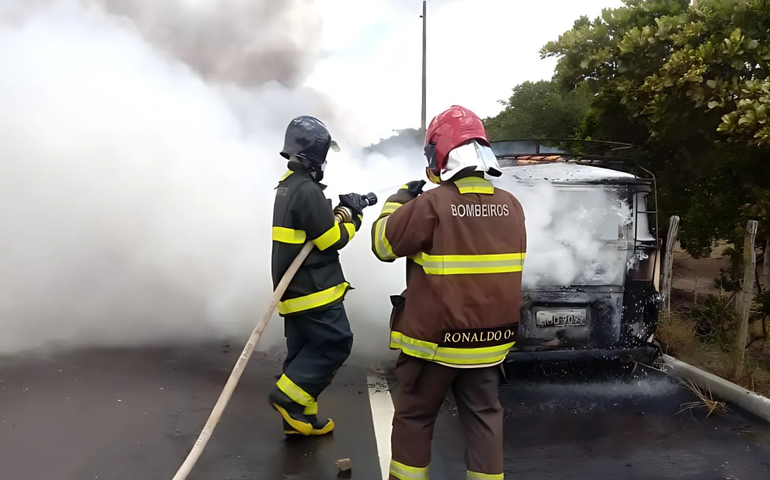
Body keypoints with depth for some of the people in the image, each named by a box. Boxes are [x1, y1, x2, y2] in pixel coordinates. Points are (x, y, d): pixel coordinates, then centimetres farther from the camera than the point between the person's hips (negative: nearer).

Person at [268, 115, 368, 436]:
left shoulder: (287, 186, 14)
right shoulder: (306, 190, -19)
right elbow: (332, 240, -17)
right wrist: (354, 216, -1)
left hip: (294, 286, 10)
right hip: (313, 288, -10)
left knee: (305, 349, 13)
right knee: (335, 343, -3)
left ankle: (300, 417, 20)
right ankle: (288, 396, -2)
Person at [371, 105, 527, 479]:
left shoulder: (430, 205, -20)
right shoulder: (511, 206, -2)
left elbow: (383, 243, -8)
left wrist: (401, 199, 5)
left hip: (434, 338, -4)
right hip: (488, 340, 5)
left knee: (413, 419, 14)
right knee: (484, 419, 17)